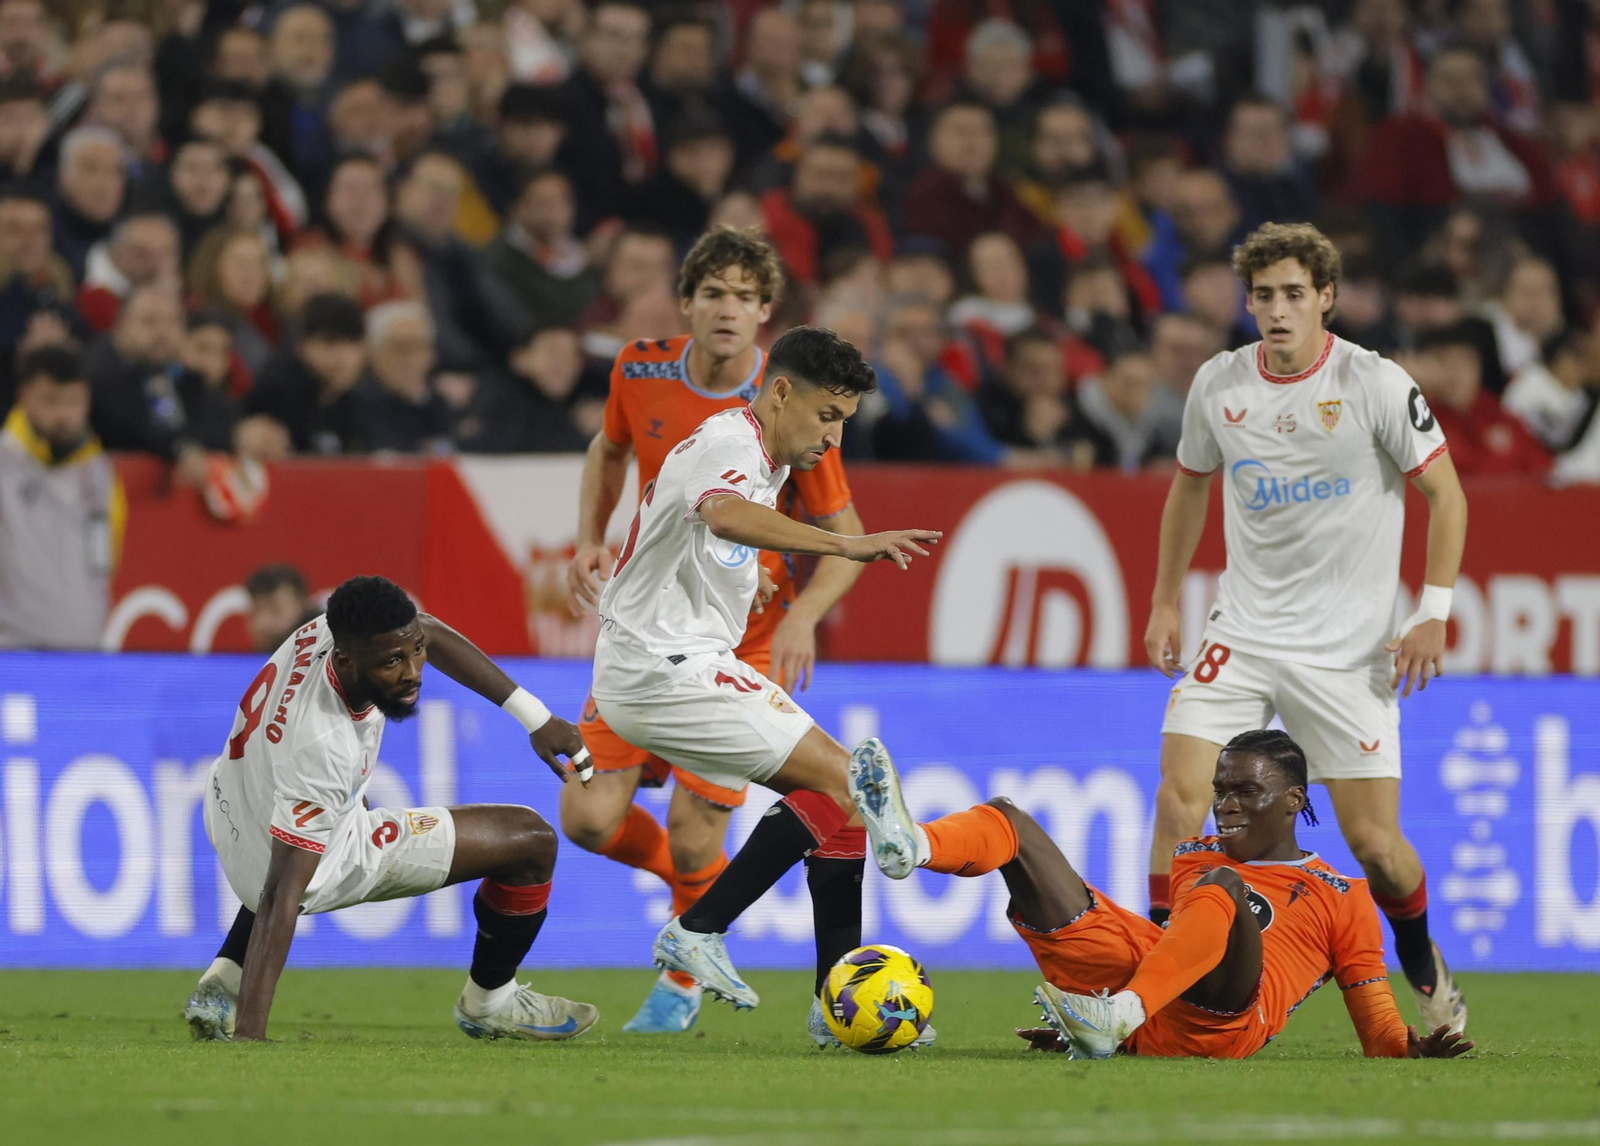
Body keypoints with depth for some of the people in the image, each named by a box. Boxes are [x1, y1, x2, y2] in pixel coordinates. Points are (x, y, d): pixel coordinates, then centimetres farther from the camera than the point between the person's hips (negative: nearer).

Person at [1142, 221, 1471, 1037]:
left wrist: (1433, 613, -8)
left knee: (1374, 842, -4)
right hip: (1242, 633, 3)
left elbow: (1443, 492, -1)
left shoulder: (1376, 386, -10)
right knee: (1179, 798, -15)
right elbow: (1189, 486, 18)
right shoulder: (1218, 385, 1)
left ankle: (1425, 971, 25)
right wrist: (1164, 602, 15)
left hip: (1348, 648, -3)